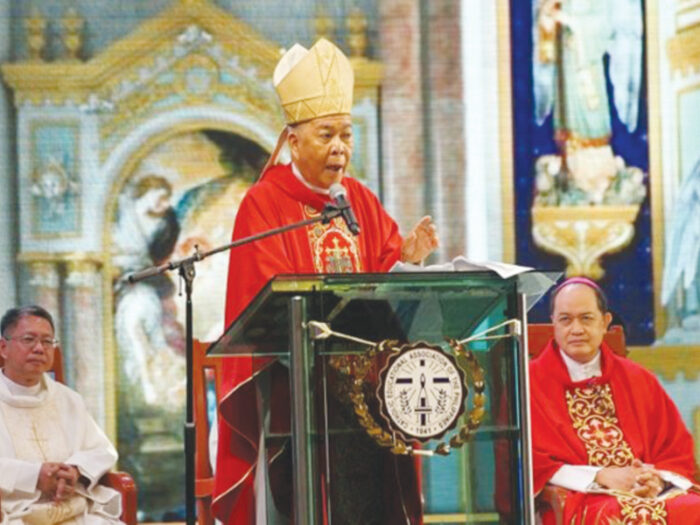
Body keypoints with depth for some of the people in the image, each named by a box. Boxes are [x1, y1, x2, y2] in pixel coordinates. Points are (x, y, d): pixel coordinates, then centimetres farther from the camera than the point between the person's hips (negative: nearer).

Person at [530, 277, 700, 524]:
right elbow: (530, 465, -3)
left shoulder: (638, 380, 17)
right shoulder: (530, 383, 5)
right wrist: (599, 476, -11)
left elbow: (678, 450, 15)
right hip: (579, 500, -5)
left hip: (650, 492, 5)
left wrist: (658, 480, -8)